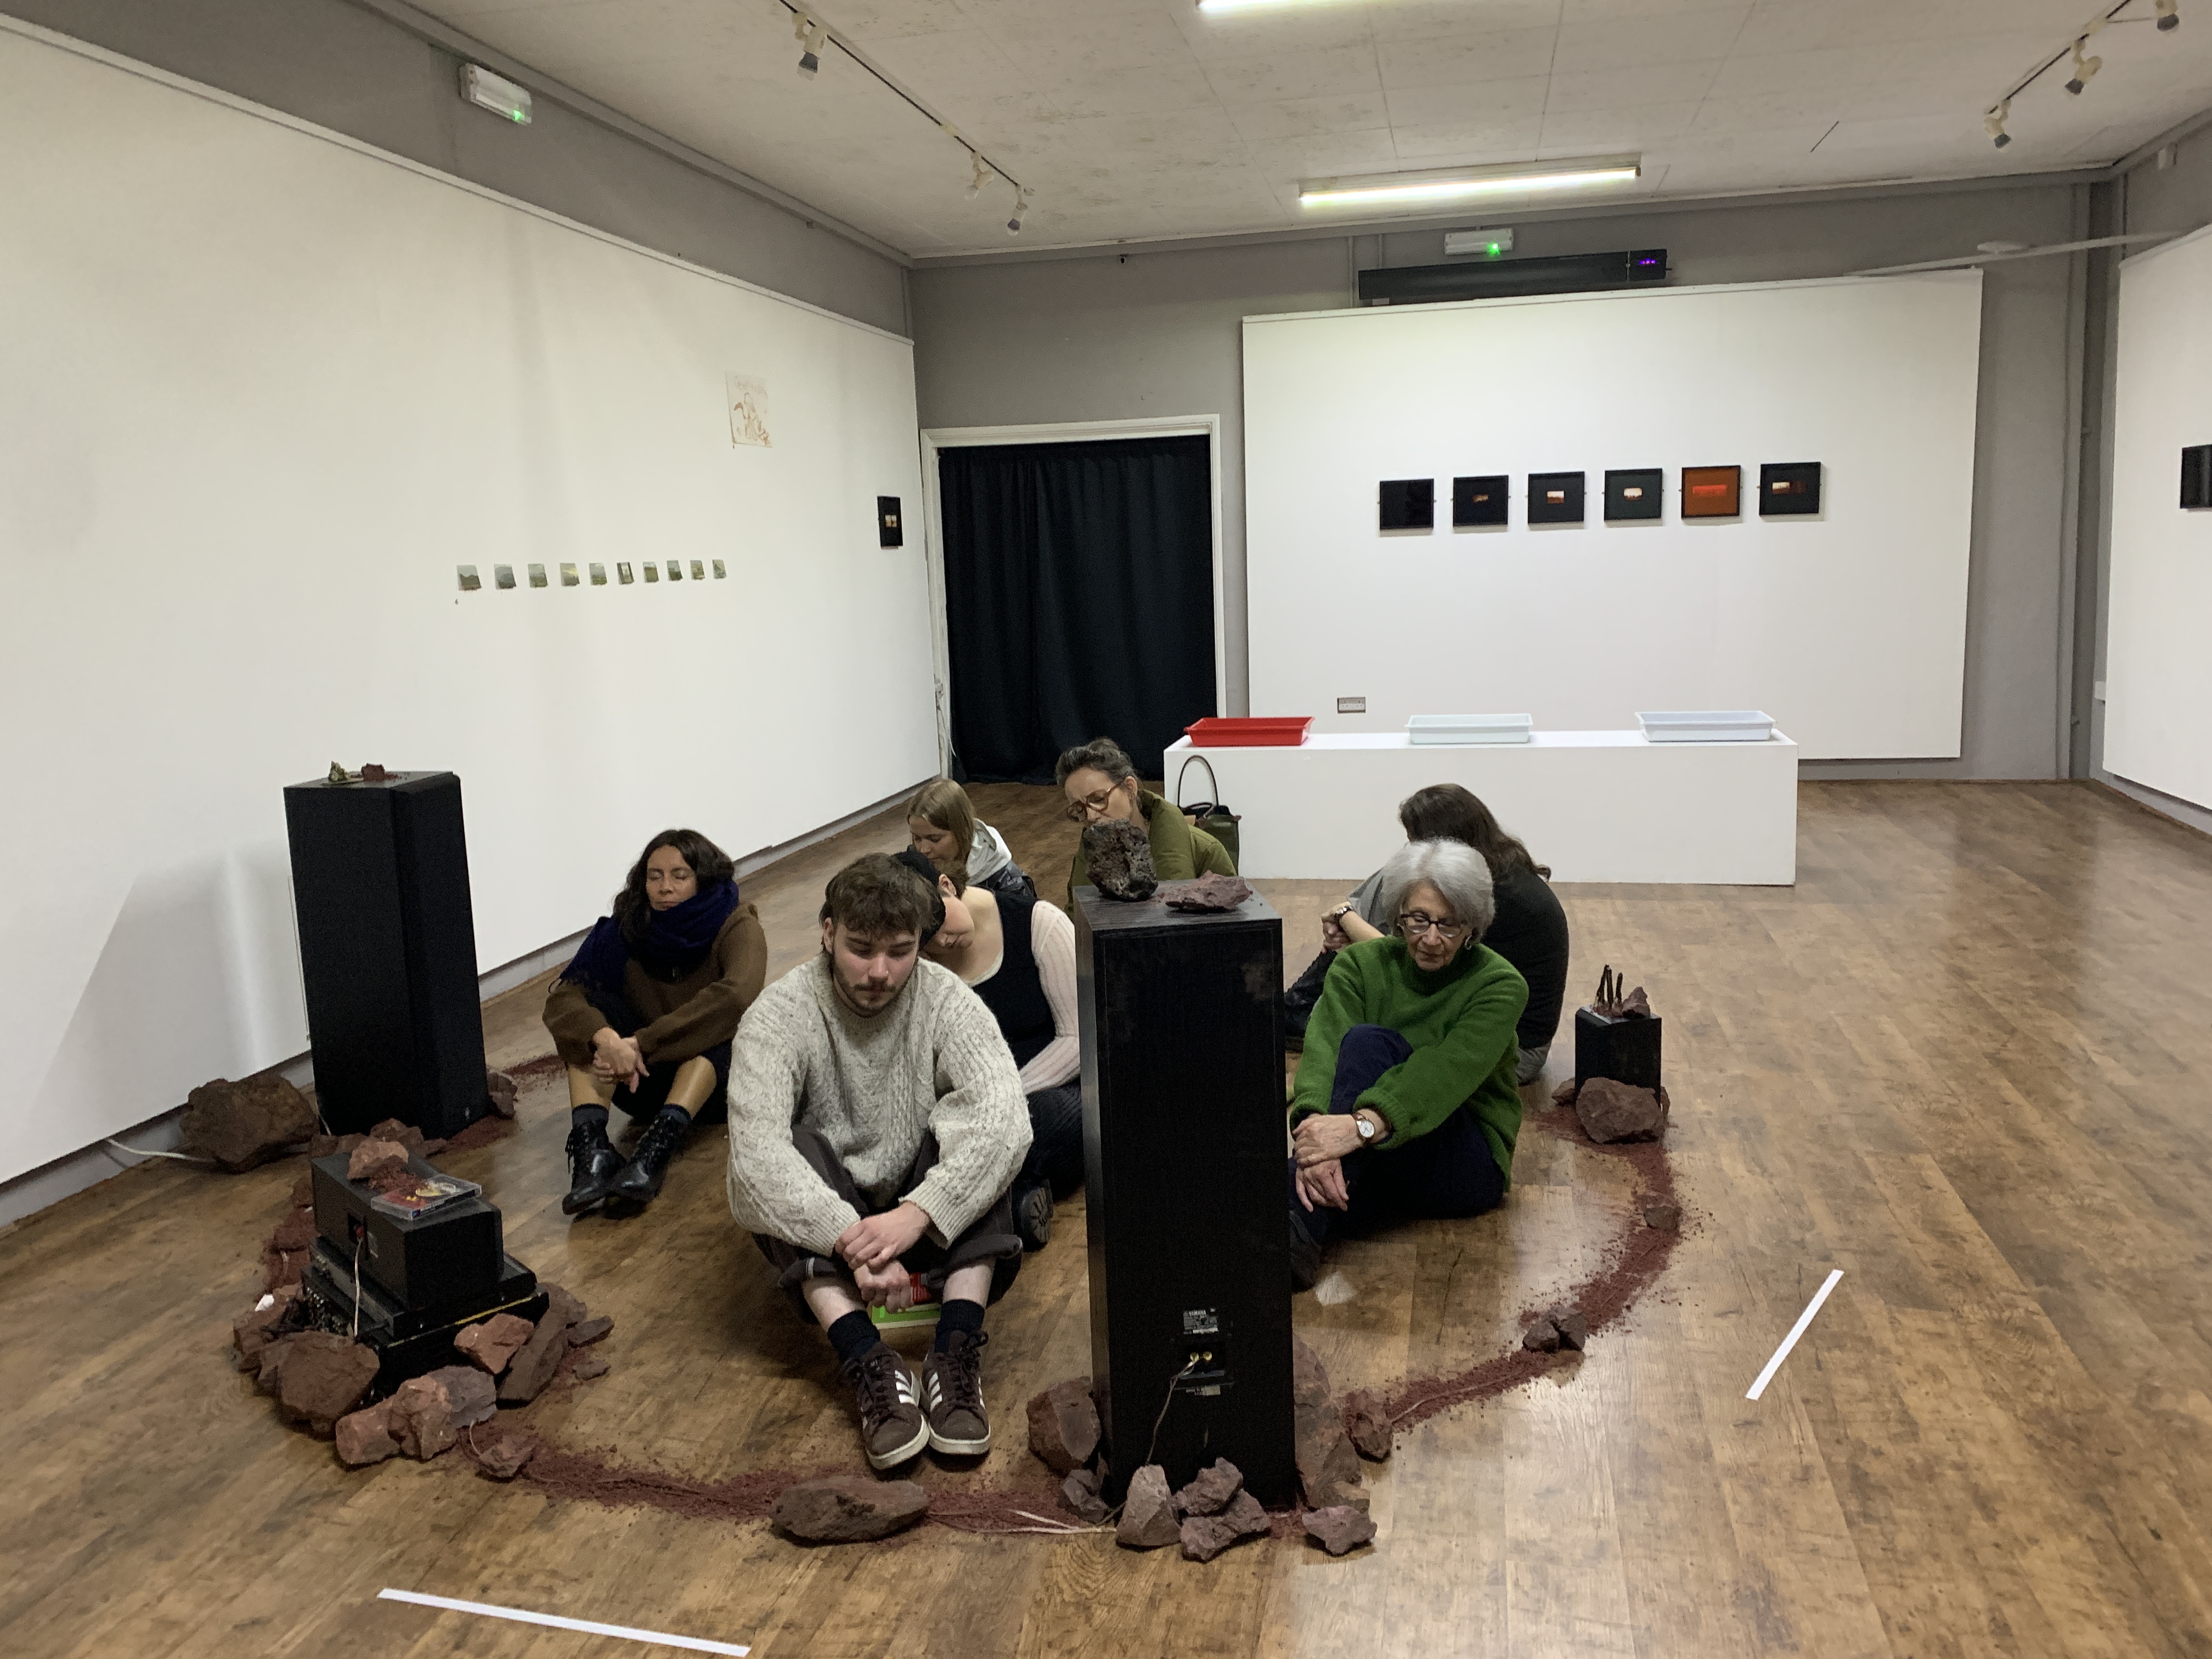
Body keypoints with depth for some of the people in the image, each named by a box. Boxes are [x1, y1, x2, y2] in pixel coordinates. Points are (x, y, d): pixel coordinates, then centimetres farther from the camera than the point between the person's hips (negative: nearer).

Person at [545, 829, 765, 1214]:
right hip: (644, 1078, 3)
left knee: (713, 1022, -31)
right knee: (589, 1004, -19)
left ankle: (656, 1148, -49)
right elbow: (561, 998, -20)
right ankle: (590, 1148, -38)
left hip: (717, 1077, -3)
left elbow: (736, 996, -35)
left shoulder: (736, 927, -14)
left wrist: (640, 1043, -41)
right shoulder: (626, 930, -6)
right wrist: (607, 1038, -42)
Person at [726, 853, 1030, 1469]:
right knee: (798, 1144, -29)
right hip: (819, 1231, -1)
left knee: (975, 1123, -25)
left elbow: (1004, 1118, -28)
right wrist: (852, 1240, -43)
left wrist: (914, 1214, -40)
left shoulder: (945, 1000, -11)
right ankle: (868, 1363, -39)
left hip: (934, 1224, 1)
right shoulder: (780, 1015, -15)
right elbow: (757, 1152, -30)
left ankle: (957, 1350, -34)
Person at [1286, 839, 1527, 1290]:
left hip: (1467, 1164, -2)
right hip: (1375, 1166, 3)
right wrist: (1317, 1128, -41)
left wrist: (1361, 1125, -44)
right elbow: (1324, 1048, -19)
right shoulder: (1359, 964, -1)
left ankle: (1300, 1223, -39)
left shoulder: (1500, 984, -9)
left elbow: (1447, 1072, -27)